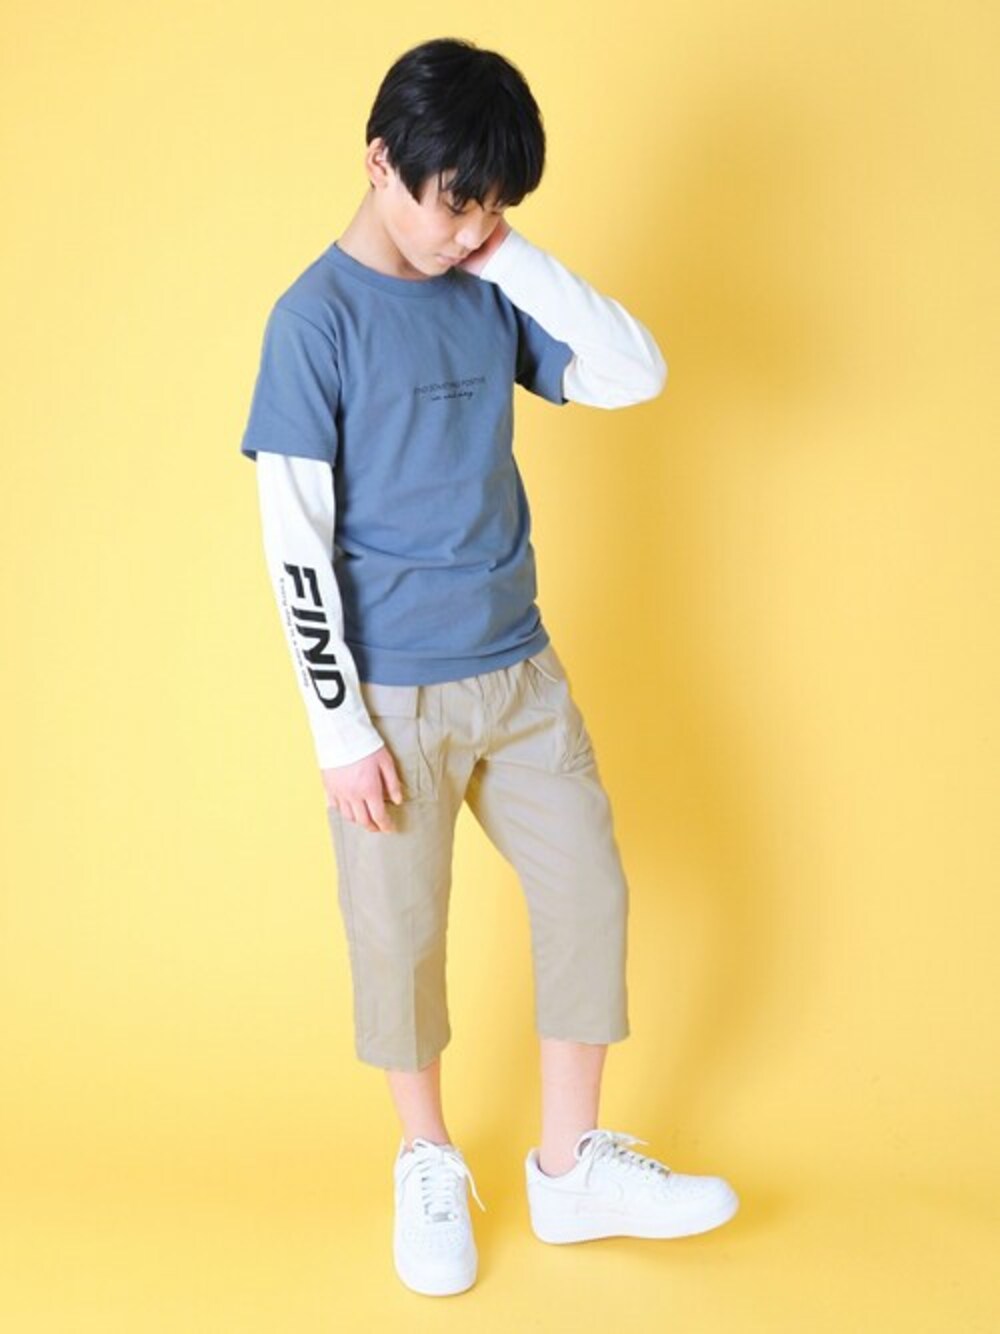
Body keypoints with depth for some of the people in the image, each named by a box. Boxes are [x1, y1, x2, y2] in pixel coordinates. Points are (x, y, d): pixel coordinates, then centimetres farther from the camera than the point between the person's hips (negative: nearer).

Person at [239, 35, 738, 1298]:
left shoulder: (489, 292, 3)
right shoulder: (316, 318, -12)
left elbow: (636, 375, -2)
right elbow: (295, 541, -13)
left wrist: (517, 259, -9)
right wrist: (342, 728, -14)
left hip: (522, 672, 6)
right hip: (394, 696, -5)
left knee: (588, 892, 8)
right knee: (399, 934, 8)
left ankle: (572, 1164, 26)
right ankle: (427, 1165, 31)